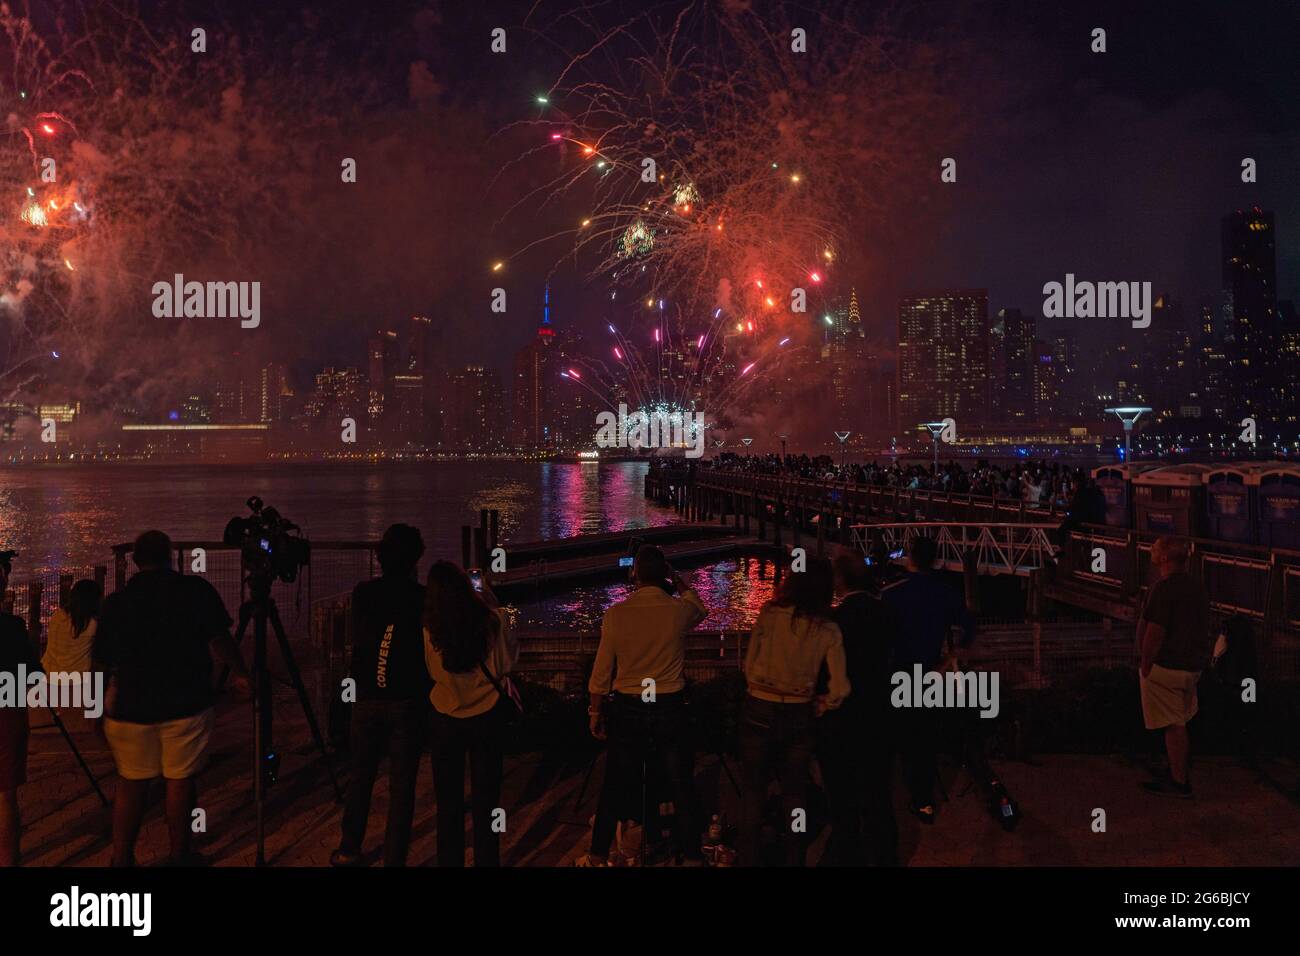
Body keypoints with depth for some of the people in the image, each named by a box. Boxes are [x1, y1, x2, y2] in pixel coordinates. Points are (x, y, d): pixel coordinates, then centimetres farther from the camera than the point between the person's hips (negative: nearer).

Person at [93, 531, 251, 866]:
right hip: (186, 704, -2)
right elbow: (219, 639, -12)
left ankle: (122, 859, 19)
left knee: (131, 783, 14)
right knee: (180, 781, 7)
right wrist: (239, 672, 1)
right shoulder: (196, 590, -6)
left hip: (131, 705, 3)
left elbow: (100, 661, 8)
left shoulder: (117, 601, 1)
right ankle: (179, 856, 17)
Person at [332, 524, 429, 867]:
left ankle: (349, 850, 29)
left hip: (367, 700, 3)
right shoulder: (422, 597, -11)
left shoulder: (362, 592, -2)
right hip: (407, 702, -3)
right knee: (402, 784, 4)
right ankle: (394, 858, 7)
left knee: (361, 775, 19)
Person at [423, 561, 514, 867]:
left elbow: (433, 671, 4)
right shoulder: (493, 618, -12)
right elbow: (506, 664, 4)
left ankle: (450, 860, 20)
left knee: (449, 799, 14)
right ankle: (487, 860, 17)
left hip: (446, 718, 0)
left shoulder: (430, 626, -11)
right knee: (485, 798, 12)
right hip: (487, 715, 0)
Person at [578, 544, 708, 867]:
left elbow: (601, 671, -4)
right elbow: (701, 609, 18)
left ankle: (598, 855, 23)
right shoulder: (679, 610, -9)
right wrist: (678, 582, 17)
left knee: (616, 784, 12)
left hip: (627, 709, 1)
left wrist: (596, 713, 7)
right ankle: (689, 850, 19)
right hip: (670, 708, 0)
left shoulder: (616, 614, -9)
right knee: (681, 784, 10)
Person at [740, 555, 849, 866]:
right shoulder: (828, 629, -7)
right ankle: (794, 858, 26)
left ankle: (749, 858, 18)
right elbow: (839, 688, -7)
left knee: (754, 791, 12)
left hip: (759, 711, -1)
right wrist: (818, 707, 10)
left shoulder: (769, 614, -10)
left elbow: (749, 664, -2)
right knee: (795, 794, 17)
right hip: (798, 716, 1)